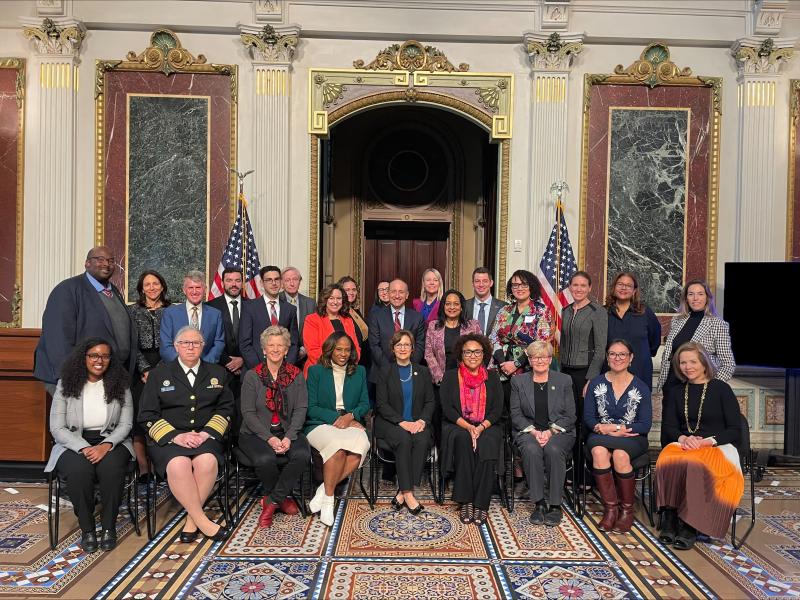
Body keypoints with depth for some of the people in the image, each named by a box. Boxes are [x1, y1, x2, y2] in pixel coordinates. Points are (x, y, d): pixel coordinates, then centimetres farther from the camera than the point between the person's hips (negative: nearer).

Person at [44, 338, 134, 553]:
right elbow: (57, 428, -4)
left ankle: (109, 527, -13)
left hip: (111, 442, 0)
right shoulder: (66, 385, 0)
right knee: (79, 470, -33)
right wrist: (84, 448, -18)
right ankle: (87, 529, -13)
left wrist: (106, 445, -19)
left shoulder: (120, 385, 2)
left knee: (112, 468, -33)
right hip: (74, 444, 0)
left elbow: (125, 424, 0)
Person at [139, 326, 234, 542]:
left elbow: (225, 408, 10)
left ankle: (192, 519, -14)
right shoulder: (159, 374, 11)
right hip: (167, 437, -1)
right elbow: (147, 415, 3)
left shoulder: (217, 373, 15)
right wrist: (176, 436, -11)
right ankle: (202, 521, -20)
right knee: (178, 464, -33)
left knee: (208, 461, -32)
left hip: (204, 436, 1)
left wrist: (207, 433, -8)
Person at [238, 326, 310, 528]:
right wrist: (269, 438, -18)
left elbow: (300, 409, -1)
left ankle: (272, 501, -8)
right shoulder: (252, 376, 2)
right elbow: (248, 413, -5)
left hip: (288, 432, 2)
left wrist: (289, 437, -17)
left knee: (303, 455, -28)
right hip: (256, 433, -2)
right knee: (265, 459, -32)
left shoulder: (296, 376, 7)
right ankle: (283, 498, 0)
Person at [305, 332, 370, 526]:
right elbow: (311, 408, 1)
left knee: (362, 444, -33)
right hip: (321, 425, -3)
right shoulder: (316, 371, 7)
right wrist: (336, 418, -12)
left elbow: (365, 404, 12)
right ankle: (328, 498, -20)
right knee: (338, 445, -37)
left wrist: (350, 416, -10)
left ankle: (324, 490, -21)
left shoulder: (359, 372, 17)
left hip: (351, 424, 3)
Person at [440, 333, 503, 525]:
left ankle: (480, 504, -26)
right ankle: (465, 502, -27)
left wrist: (481, 427, -15)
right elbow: (447, 408, -2)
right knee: (463, 440, -34)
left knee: (487, 443, -32)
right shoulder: (451, 376, 8)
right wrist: (468, 427, -17)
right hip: (457, 426, -1)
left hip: (486, 427, 1)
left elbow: (497, 410, 4)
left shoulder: (492, 377, 11)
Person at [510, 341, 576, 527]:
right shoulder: (518, 381, 11)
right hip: (528, 431, 1)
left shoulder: (564, 381, 9)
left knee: (553, 449, -33)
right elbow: (516, 414, 4)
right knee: (531, 450, -33)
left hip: (559, 431, 0)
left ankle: (555, 505, -21)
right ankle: (539, 503, -22)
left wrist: (550, 431, -12)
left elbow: (570, 415, 4)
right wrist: (534, 431, -12)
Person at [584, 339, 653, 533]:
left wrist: (617, 429, -14)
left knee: (620, 455, -34)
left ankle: (627, 510, -14)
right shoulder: (596, 384, 7)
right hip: (601, 436, 1)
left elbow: (645, 424, -2)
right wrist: (601, 428, -16)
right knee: (599, 452, -33)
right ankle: (610, 508, -21)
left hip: (632, 438, -1)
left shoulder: (641, 388, 3)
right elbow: (588, 417, 5)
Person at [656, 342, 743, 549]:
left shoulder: (721, 389, 5)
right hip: (684, 445, 3)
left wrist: (709, 441, -15)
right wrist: (683, 438, -12)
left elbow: (735, 431, 2)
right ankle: (670, 521, -31)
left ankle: (689, 526, -30)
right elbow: (668, 427, 11)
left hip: (718, 447, -3)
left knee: (695, 465, -37)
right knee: (668, 461, -33)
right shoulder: (675, 392, 17)